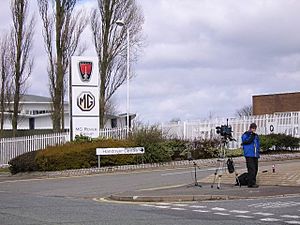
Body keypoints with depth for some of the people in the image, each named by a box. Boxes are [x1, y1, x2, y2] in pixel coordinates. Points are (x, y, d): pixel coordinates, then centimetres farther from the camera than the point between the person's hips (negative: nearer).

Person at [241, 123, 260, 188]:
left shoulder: (256, 135, 20)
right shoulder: (246, 135, 0)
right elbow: (246, 141, -16)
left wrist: (258, 150, 14)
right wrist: (252, 135, -15)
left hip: (255, 155, 7)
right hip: (249, 155, -7)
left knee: (255, 169, 7)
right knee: (251, 169, -14)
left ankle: (253, 182, 14)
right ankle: (251, 183, -14)